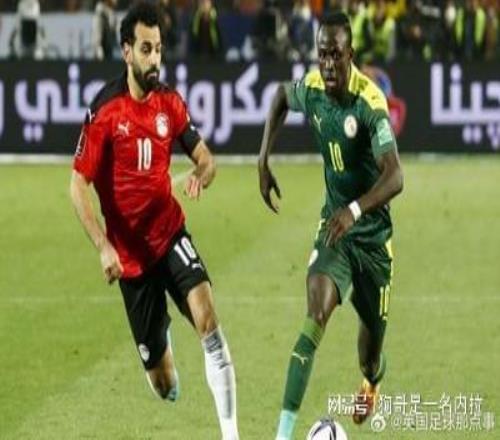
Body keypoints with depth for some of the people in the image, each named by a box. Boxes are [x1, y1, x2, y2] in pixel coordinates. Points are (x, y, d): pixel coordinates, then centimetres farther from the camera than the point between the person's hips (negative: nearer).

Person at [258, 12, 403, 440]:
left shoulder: (371, 102, -25)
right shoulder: (312, 88, -8)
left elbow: (395, 177, -34)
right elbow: (281, 95, 18)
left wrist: (355, 210, -50)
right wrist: (264, 160, 9)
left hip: (373, 233, -3)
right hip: (334, 228, 3)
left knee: (371, 342, 12)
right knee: (316, 314, -23)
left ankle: (372, 380, 54)